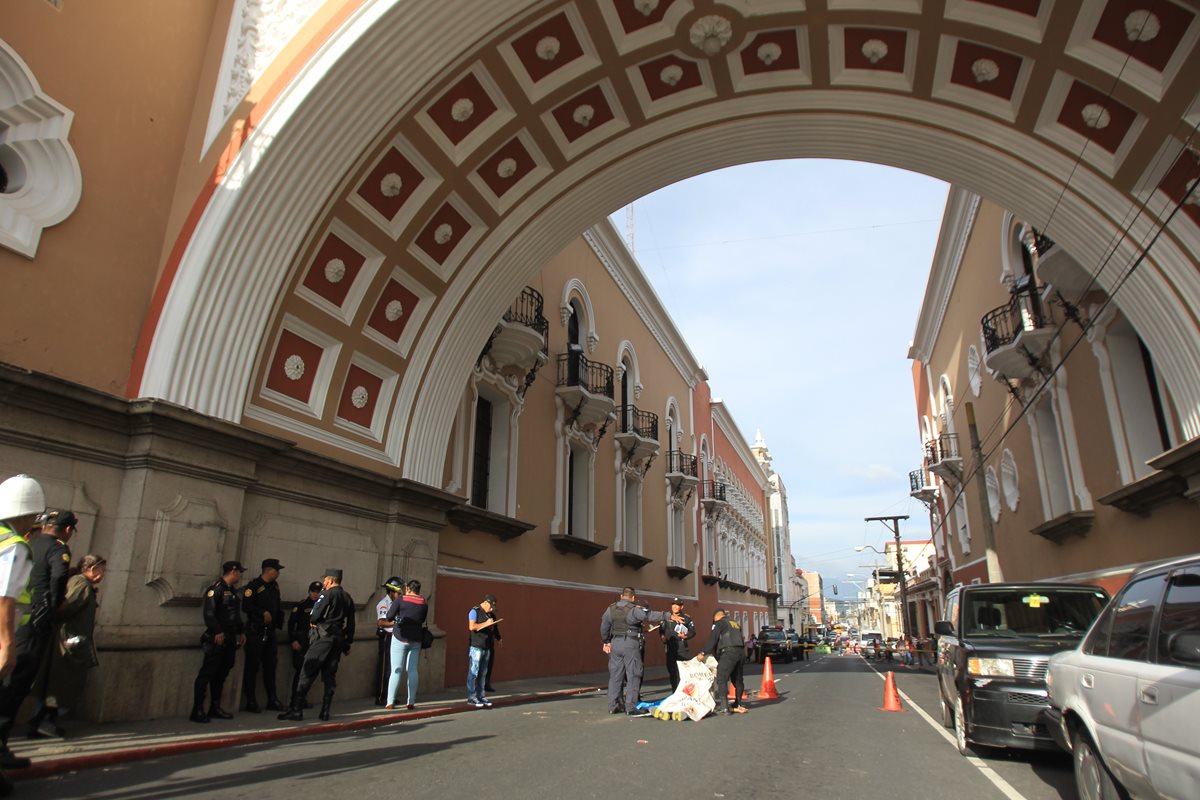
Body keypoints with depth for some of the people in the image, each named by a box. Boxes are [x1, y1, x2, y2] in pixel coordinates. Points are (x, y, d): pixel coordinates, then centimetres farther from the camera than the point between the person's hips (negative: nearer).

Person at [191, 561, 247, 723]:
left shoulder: (233, 591, 18)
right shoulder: (216, 588, -10)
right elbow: (209, 613, -19)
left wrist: (241, 631, 18)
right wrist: (218, 631, -22)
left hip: (230, 639, 9)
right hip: (217, 639, -9)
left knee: (221, 674, 12)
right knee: (207, 673, -5)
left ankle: (215, 708, 20)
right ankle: (197, 711, 0)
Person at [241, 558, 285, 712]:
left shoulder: (274, 586, 14)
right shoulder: (254, 585, -10)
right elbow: (246, 606, -18)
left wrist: (277, 622, 11)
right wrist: (263, 613, -21)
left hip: (270, 631, 8)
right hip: (255, 631, -7)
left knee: (270, 665, 11)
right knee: (252, 666, -1)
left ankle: (272, 700, 17)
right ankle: (251, 701, 8)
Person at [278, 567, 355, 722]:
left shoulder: (327, 595, -8)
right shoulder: (348, 598, 12)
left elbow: (313, 617, -13)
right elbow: (351, 624, 14)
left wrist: (312, 622, 10)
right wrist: (348, 644, 19)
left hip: (323, 638, -7)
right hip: (339, 639, 7)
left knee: (307, 673, -2)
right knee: (330, 675, 10)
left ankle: (296, 710, -4)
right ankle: (325, 712, 9)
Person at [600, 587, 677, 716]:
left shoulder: (610, 609, 7)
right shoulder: (634, 610, -11)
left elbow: (604, 628, 14)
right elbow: (651, 616, -18)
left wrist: (606, 642, 28)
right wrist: (669, 616, -17)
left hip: (615, 643, 6)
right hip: (631, 644, -6)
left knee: (615, 675, 11)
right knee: (633, 675, 2)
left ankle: (613, 706, 16)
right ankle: (630, 707, 2)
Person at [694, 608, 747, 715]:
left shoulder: (719, 623, 4)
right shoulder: (736, 623, 27)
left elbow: (712, 639, -6)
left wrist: (703, 653, -4)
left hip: (729, 652, -8)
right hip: (741, 652, 8)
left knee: (721, 680, -9)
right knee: (737, 680, 21)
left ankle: (724, 707, -17)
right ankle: (738, 705, 32)